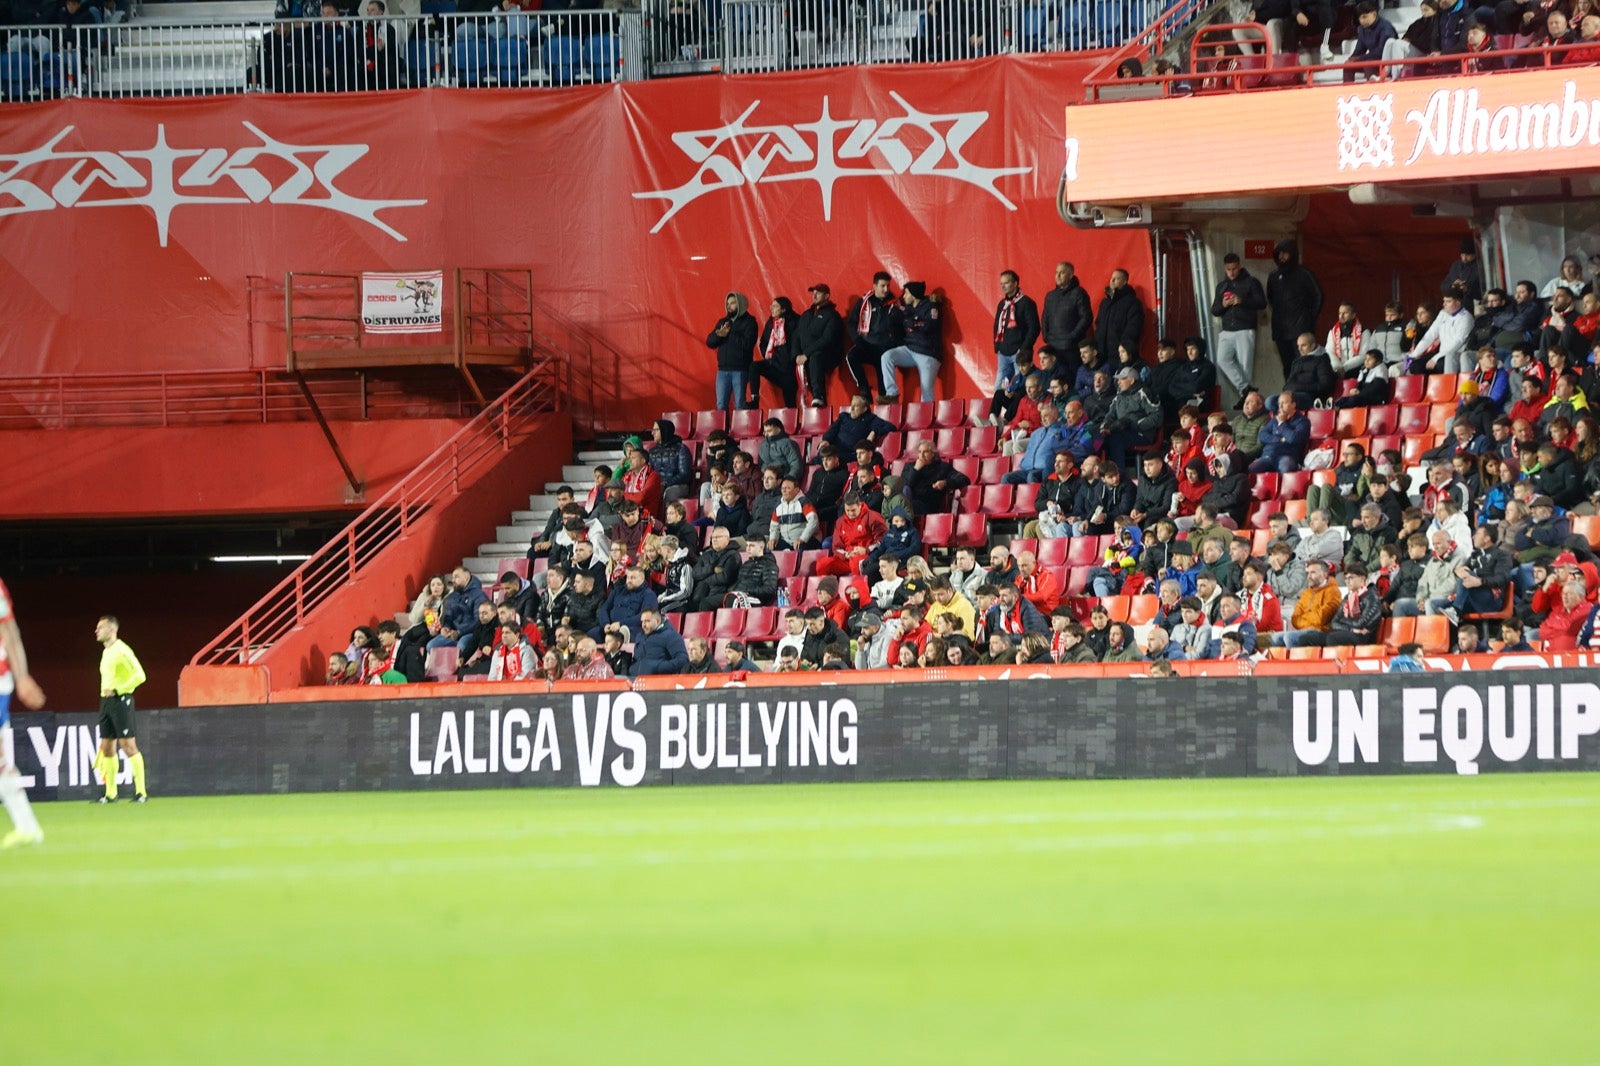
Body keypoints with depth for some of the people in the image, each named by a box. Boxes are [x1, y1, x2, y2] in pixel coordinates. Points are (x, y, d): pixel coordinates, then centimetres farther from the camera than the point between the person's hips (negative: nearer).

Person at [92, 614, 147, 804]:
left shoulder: (121, 650, -10)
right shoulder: (105, 652, 16)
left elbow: (139, 675, -16)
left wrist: (117, 690, -19)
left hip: (121, 700, -9)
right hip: (106, 701, 9)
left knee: (128, 746, -9)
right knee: (107, 748, 6)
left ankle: (141, 792, -7)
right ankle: (110, 793, 11)